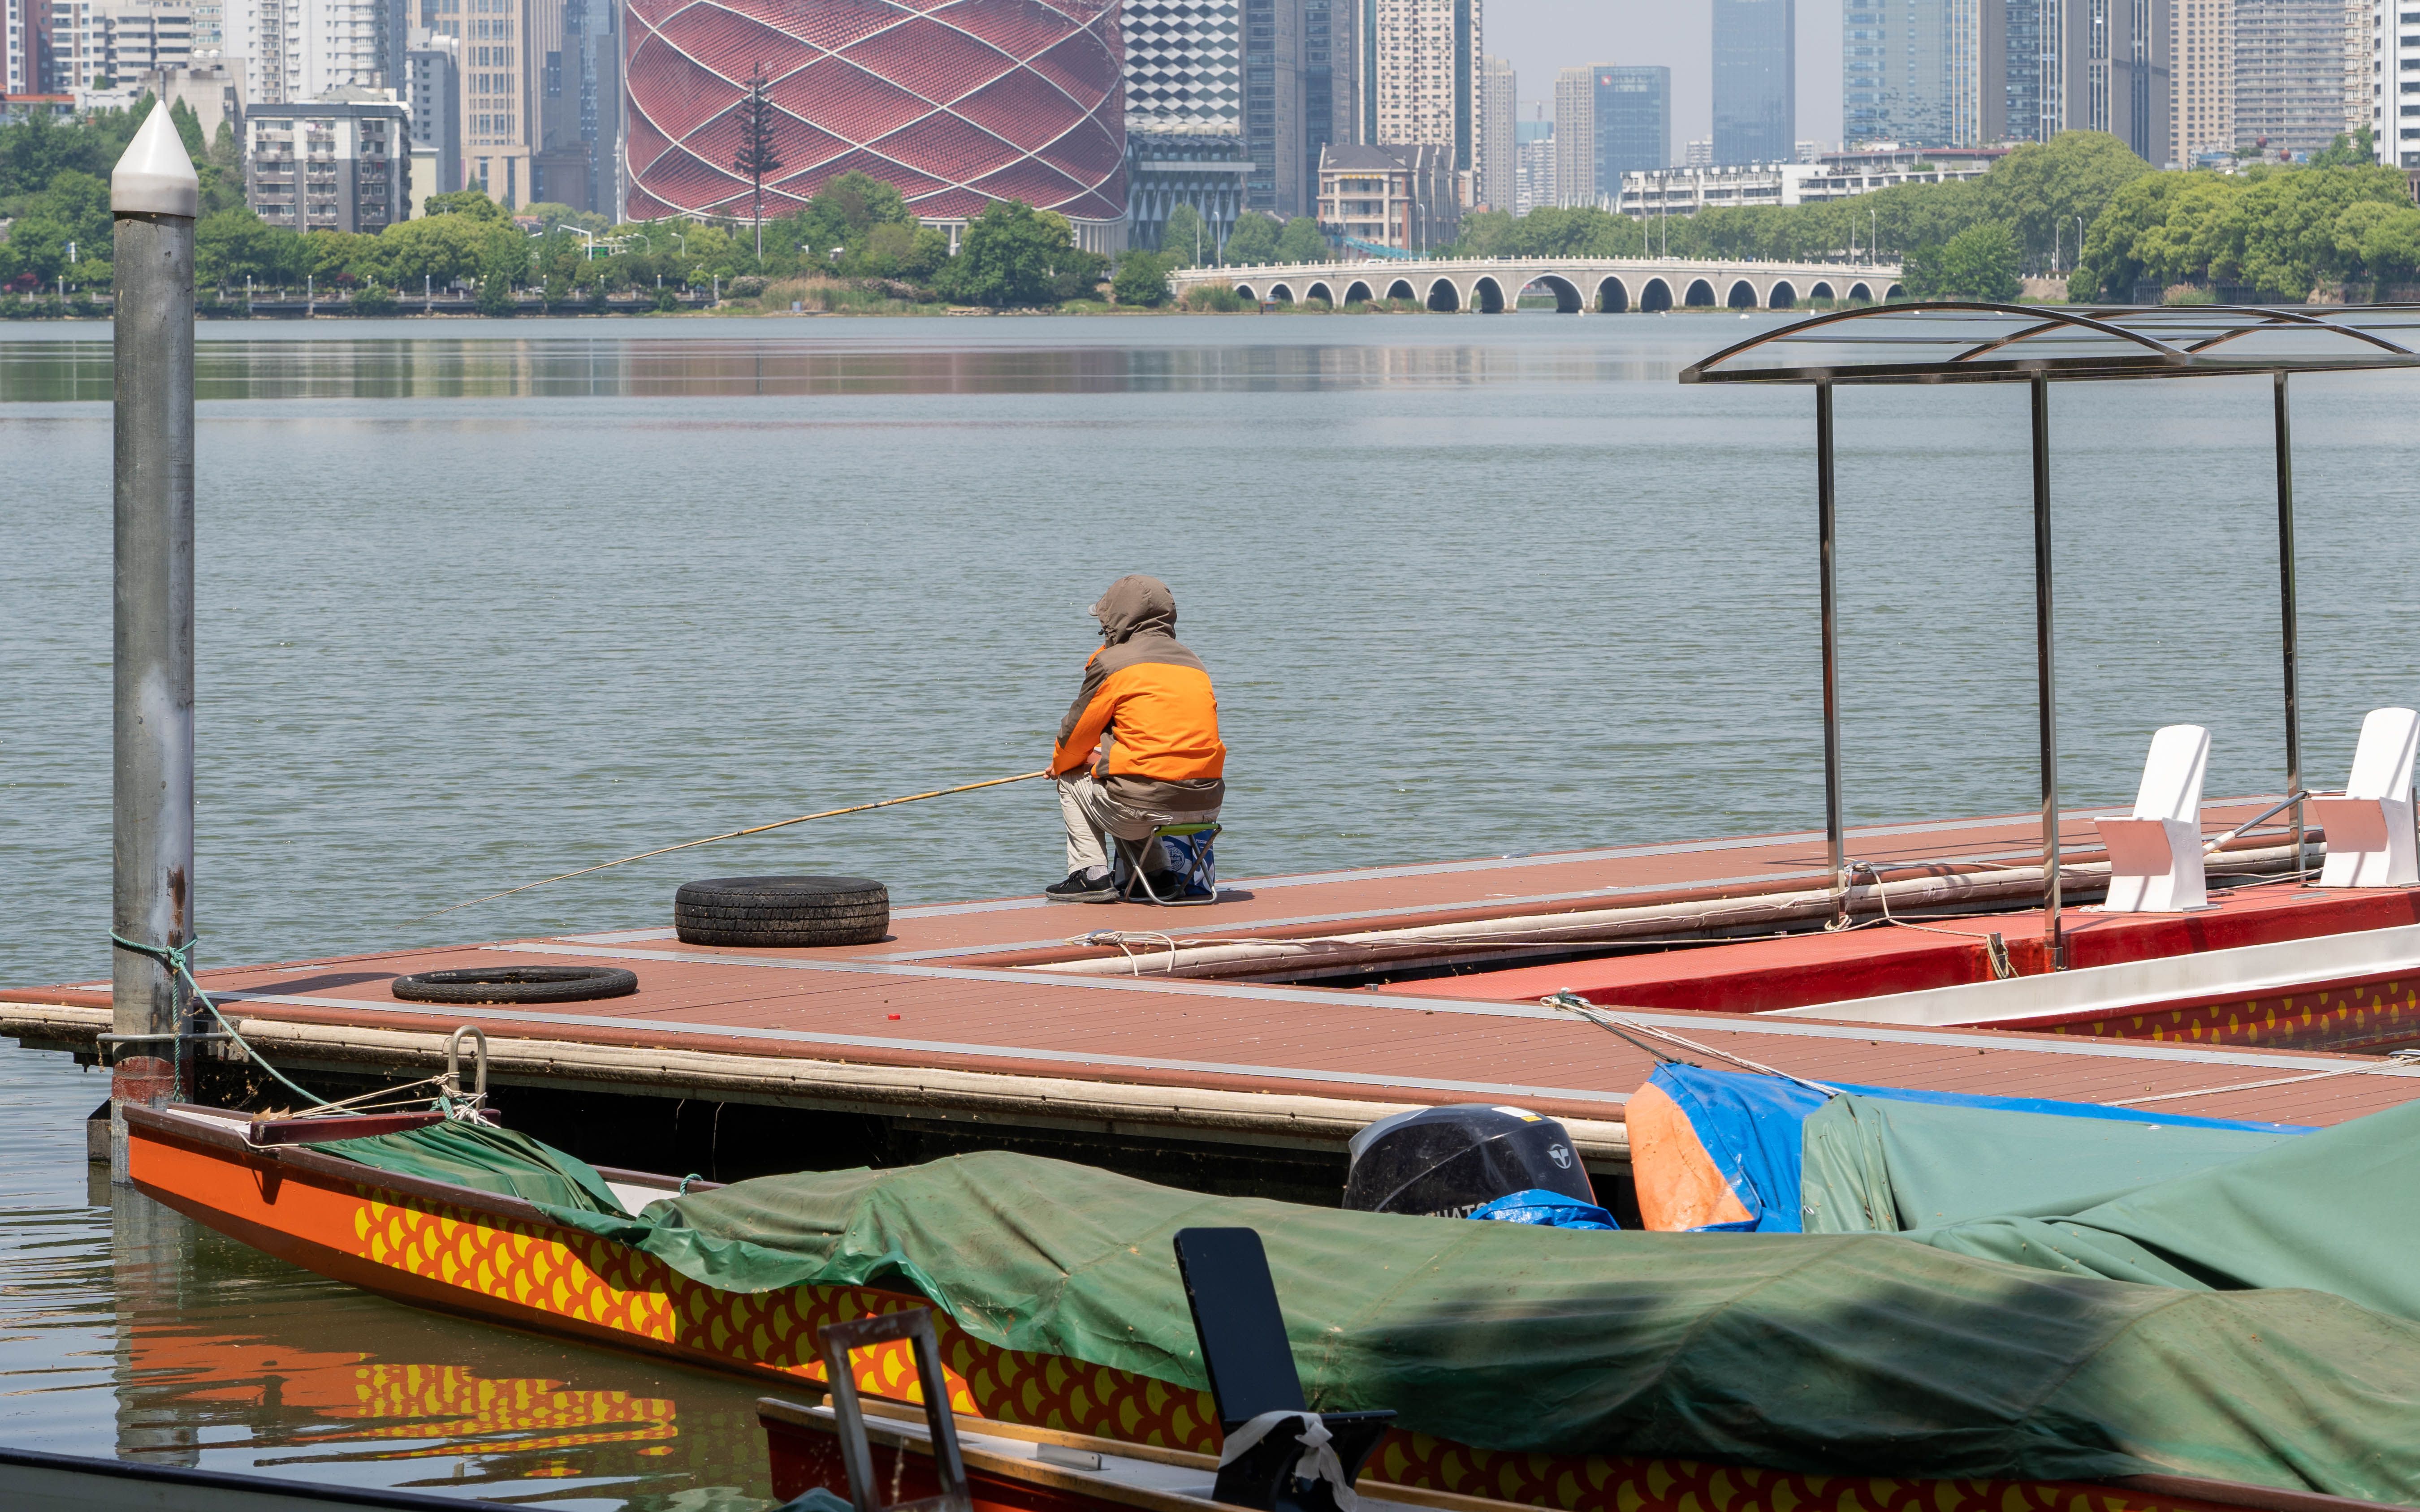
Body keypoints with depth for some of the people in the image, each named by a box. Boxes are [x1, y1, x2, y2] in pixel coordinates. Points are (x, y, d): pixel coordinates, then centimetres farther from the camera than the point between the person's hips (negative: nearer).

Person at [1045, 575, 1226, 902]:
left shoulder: (1112, 663, -2)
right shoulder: (1194, 664, 17)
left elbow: (1075, 733, 6)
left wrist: (1059, 765, 29)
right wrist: (1102, 758, 30)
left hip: (1146, 806, -6)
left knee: (1071, 781, 21)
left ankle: (1090, 873, 10)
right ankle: (1155, 873, 25)